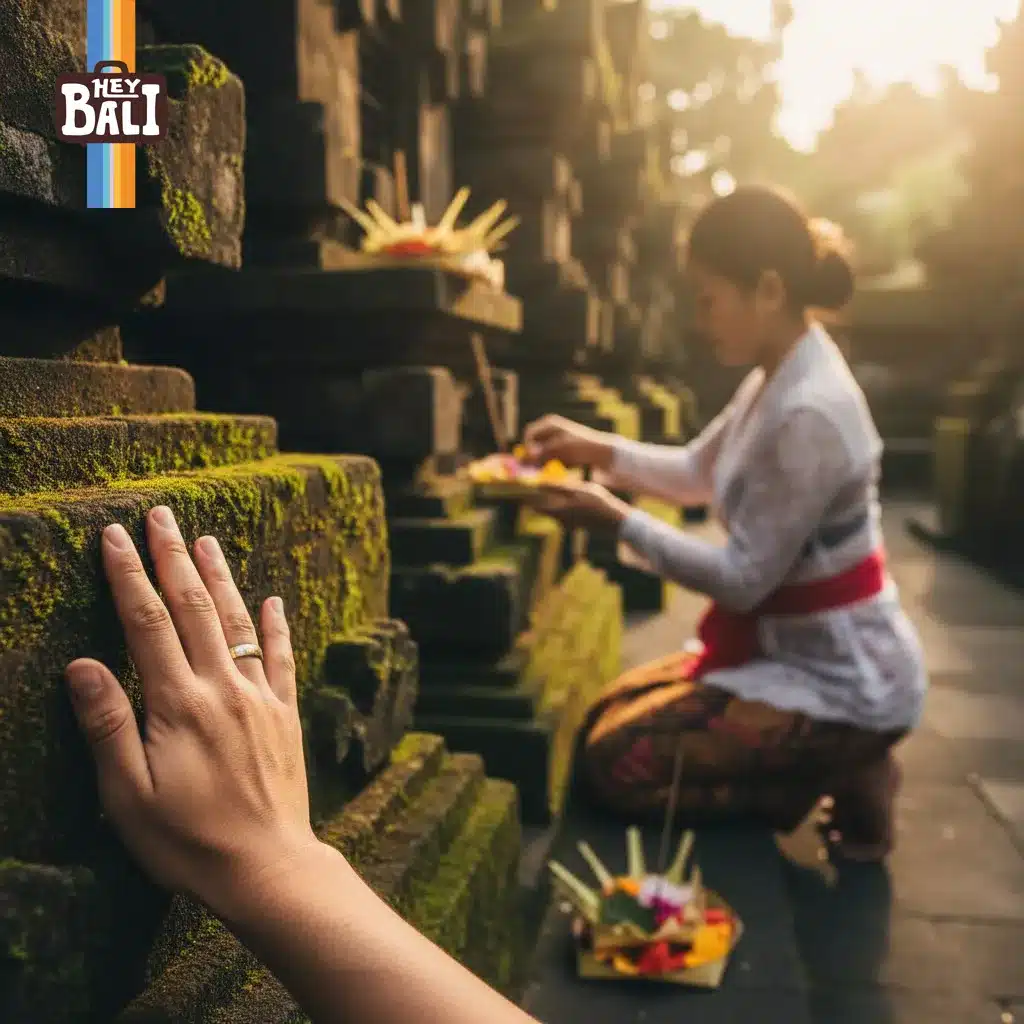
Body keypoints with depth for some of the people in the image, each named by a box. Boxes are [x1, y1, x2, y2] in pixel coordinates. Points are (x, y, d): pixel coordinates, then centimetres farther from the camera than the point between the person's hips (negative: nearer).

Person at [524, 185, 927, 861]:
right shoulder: (781, 375, 2)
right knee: (609, 713, 15)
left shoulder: (807, 412, -29)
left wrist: (617, 523, -19)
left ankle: (843, 782, 1)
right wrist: (596, 448, 0)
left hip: (846, 682, -10)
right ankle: (834, 766, 14)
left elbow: (744, 579, -24)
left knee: (615, 763, -10)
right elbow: (699, 472, 14)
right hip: (801, 650, 10)